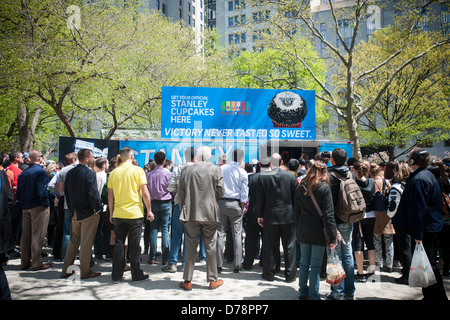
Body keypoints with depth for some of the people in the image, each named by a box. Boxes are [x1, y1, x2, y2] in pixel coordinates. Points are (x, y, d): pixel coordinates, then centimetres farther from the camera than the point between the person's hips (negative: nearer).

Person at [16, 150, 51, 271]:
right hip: (38, 207, -7)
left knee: (26, 235, 13)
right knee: (37, 236, -2)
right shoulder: (40, 172, -14)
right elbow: (42, 192, -21)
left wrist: (23, 204, 18)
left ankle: (25, 262, 23)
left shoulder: (23, 174, 9)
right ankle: (36, 263, 3)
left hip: (25, 208, 7)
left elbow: (18, 193, 10)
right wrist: (45, 203, -7)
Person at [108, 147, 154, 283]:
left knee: (119, 244, 11)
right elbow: (145, 193, -10)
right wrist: (149, 210, -1)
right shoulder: (138, 170, -7)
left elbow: (110, 196, 8)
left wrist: (111, 213, 17)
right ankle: (136, 274, 14)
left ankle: (116, 275, 18)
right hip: (135, 214, -3)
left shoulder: (113, 173, 4)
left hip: (118, 215, 3)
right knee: (134, 245, 5)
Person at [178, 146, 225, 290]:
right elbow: (221, 191, -4)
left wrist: (183, 210, 12)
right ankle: (213, 280, 17)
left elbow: (181, 192, 2)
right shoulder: (215, 169, -3)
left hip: (190, 213, 1)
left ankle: (187, 281, 14)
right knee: (210, 246, 8)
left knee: (190, 247, 8)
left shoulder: (186, 170, 1)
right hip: (210, 213, -1)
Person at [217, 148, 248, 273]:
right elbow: (244, 194, -3)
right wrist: (241, 208, 7)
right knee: (237, 235, 5)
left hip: (221, 202, 2)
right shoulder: (242, 172, -1)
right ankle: (236, 265, 6)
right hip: (235, 204, -2)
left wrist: (215, 201, 11)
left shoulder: (221, 169, 5)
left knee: (220, 233, 7)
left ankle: (218, 264, 8)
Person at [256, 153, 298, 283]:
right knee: (289, 247, 10)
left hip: (270, 216, 0)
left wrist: (259, 215, 6)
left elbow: (259, 198, -3)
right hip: (288, 216, 1)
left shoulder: (263, 176, -7)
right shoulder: (291, 176, -4)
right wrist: (296, 214, 10)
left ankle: (269, 273, 20)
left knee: (270, 247, 10)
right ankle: (290, 274, 16)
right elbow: (296, 197, 0)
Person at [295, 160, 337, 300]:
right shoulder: (324, 188, -10)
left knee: (304, 263, 14)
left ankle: (303, 293, 24)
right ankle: (313, 296, 10)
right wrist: (332, 237, -11)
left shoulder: (300, 187, 5)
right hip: (318, 231, -5)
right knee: (316, 265, 3)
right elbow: (328, 214, -13)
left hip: (303, 230, 5)